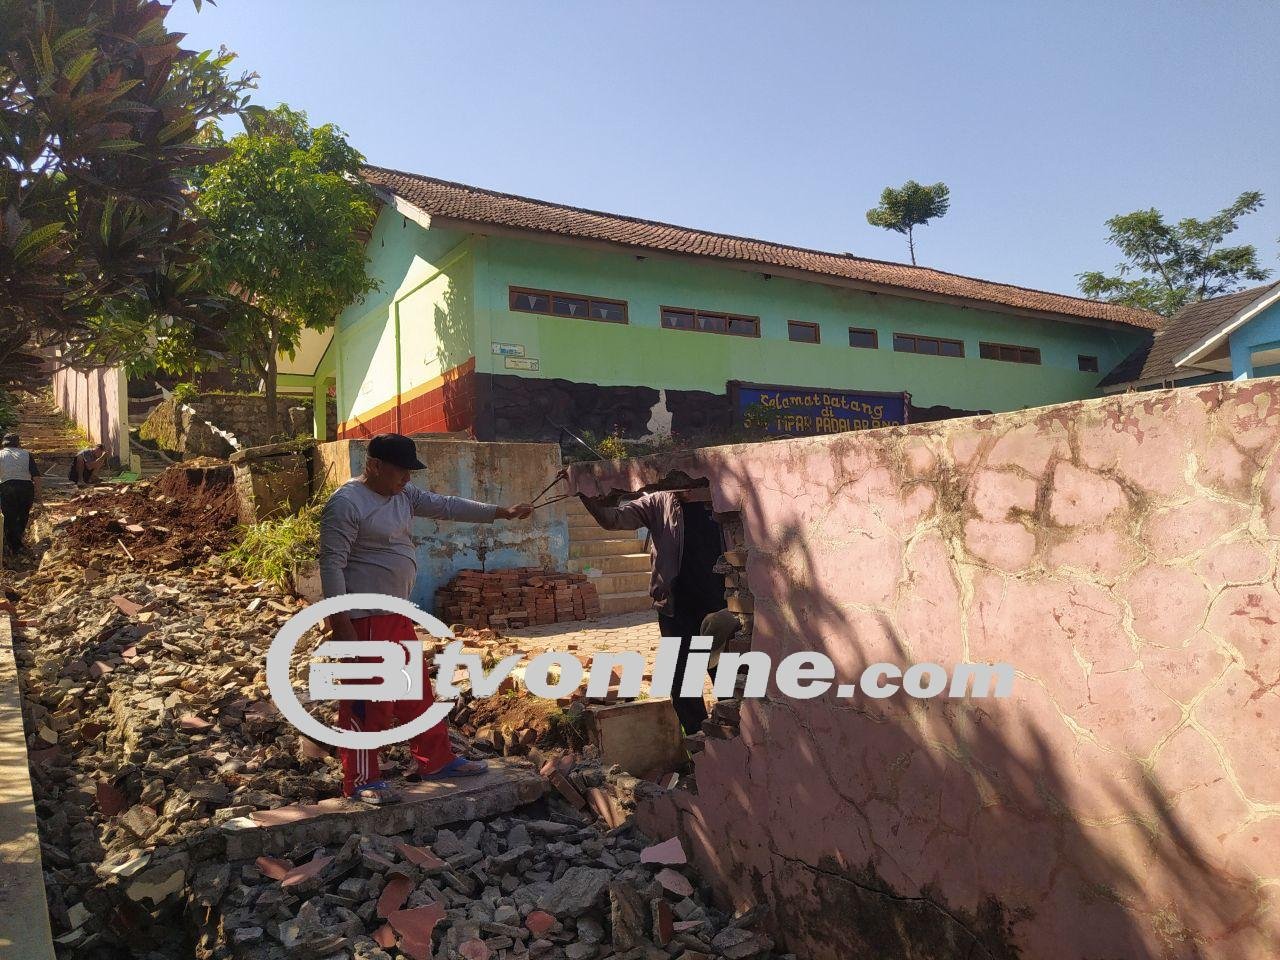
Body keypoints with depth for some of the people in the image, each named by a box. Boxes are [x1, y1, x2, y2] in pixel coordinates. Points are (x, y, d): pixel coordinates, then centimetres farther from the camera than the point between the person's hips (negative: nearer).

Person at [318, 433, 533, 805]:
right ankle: (361, 781, 14)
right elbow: (331, 565, -19)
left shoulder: (403, 494, 9)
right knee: (367, 701, 0)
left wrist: (501, 512, 0)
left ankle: (435, 761, 30)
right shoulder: (347, 503, -17)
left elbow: (446, 506, 7)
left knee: (417, 690, 17)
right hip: (364, 620, -9)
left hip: (398, 614, 9)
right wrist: (341, 623, -21)